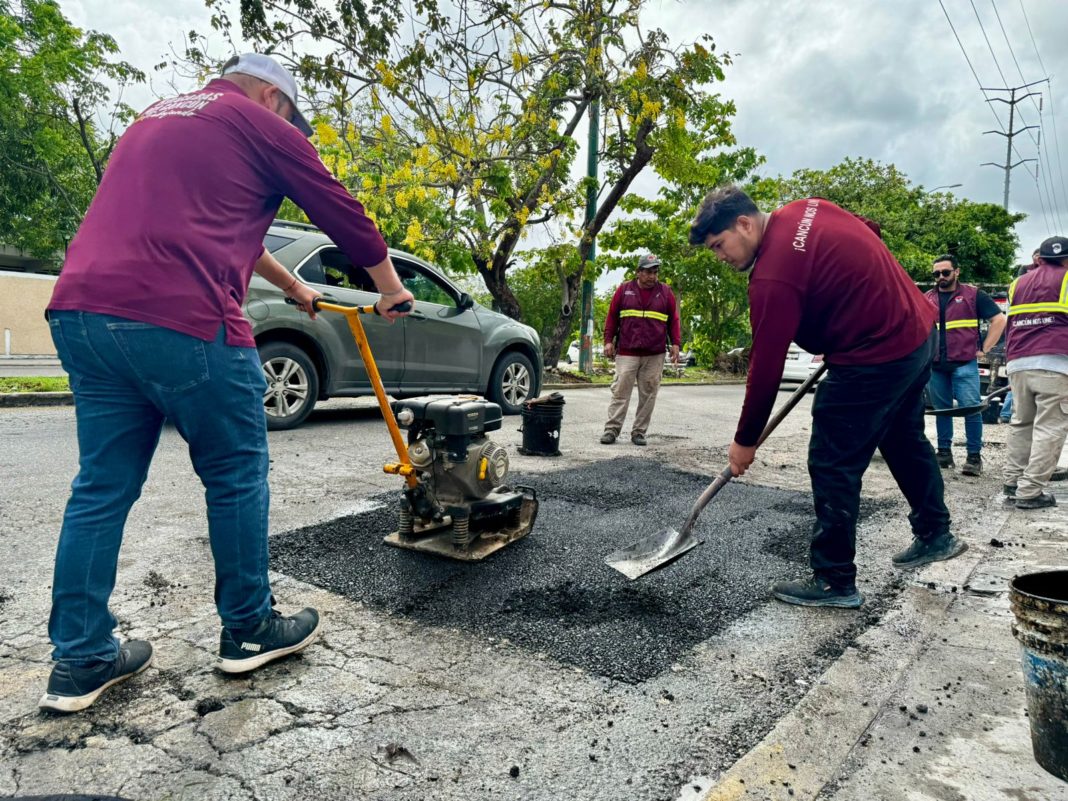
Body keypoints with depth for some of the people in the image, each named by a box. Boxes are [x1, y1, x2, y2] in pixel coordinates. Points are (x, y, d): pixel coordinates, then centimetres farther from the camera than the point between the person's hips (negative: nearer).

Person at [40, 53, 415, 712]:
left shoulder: (157, 119, 31)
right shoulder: (259, 123, 7)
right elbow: (341, 211, 10)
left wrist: (292, 286, 46)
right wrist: (390, 285, 25)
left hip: (82, 312, 8)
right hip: (180, 319, -8)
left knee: (102, 486, 12)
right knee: (237, 477, 6)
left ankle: (81, 659, 18)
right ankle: (250, 630, 20)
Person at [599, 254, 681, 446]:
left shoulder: (666, 293, 9)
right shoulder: (624, 290, 7)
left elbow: (673, 320, 12)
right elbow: (612, 317, 9)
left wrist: (675, 344, 4)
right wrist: (608, 341, 3)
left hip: (655, 355, 1)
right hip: (626, 352, -1)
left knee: (648, 395, 3)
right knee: (620, 391, -3)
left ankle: (639, 432, 11)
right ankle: (611, 429, 1)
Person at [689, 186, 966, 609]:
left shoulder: (773, 277, -22)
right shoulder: (806, 209, 3)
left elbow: (765, 367, -19)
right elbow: (870, 232, 17)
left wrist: (745, 440, -9)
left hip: (876, 356, -10)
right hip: (918, 328, 10)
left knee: (833, 466, -2)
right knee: (905, 438, 26)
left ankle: (835, 582, 9)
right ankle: (935, 535, 45)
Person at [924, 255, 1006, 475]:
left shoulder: (973, 295, 2)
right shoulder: (928, 299, 13)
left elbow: (999, 319, 1)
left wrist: (984, 349, -3)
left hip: (964, 364, -4)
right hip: (935, 366, 4)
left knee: (971, 408, -8)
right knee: (941, 409, 9)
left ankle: (974, 457, -2)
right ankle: (944, 453, 16)